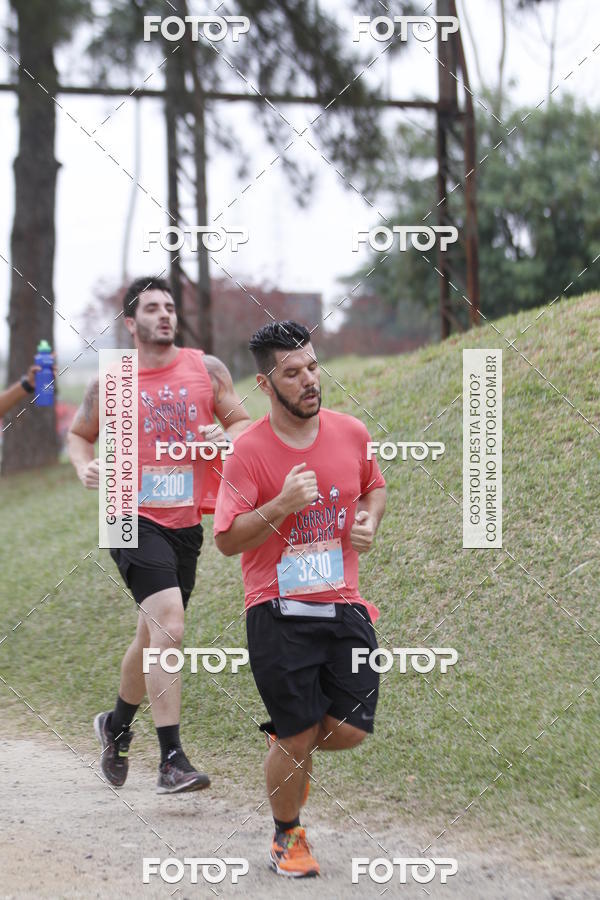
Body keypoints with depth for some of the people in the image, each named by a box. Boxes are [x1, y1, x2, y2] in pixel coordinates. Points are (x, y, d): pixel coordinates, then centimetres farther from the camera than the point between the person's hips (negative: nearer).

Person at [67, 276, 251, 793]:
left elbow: (244, 425, 10)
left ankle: (118, 725, 44)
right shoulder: (111, 383, 0)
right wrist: (84, 467, -6)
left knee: (154, 637, 18)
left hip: (185, 523, 4)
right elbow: (79, 434, 15)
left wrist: (225, 436, -12)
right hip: (134, 519, -4)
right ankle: (172, 761, -21)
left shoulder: (207, 369, 5)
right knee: (168, 627, -21)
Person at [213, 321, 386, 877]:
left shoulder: (351, 433, 4)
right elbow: (226, 540, -11)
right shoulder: (249, 450, -10)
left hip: (344, 605, 4)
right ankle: (287, 837, 23)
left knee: (352, 730, -1)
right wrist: (282, 506, -24)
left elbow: (374, 484, 24)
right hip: (279, 612, -4)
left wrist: (369, 521, 4)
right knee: (298, 735, -3)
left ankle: (290, 747, 34)